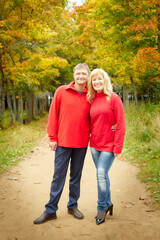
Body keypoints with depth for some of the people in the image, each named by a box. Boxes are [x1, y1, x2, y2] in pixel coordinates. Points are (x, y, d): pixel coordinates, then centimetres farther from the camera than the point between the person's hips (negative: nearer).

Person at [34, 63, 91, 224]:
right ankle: (50, 210, 14)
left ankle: (73, 206, 28)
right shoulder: (61, 91, -1)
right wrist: (52, 138, -3)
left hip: (81, 143, 2)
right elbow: (53, 114, -1)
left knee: (76, 176, 13)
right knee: (58, 176, 4)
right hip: (63, 142, -2)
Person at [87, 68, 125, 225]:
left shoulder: (113, 98, -6)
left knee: (101, 175, -8)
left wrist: (118, 146, -12)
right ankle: (108, 203, 28)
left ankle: (102, 208, 11)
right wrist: (90, 138, 4)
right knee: (102, 175, 11)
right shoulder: (92, 100, 9)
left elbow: (120, 124, -9)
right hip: (94, 144, 5)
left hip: (108, 145, -5)